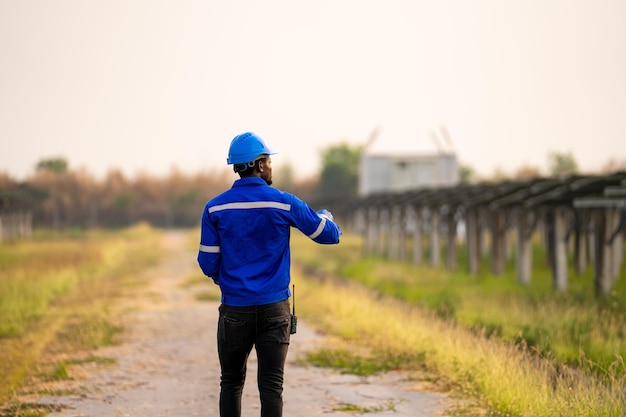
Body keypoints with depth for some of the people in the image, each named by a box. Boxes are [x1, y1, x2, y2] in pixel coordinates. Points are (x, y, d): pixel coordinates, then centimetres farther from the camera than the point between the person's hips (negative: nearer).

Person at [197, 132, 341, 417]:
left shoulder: (215, 208, -2)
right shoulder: (284, 203, -5)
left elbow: (208, 264, -1)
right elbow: (330, 235, 5)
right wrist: (325, 215, 29)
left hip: (234, 310, 1)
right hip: (274, 308, -1)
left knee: (231, 384, 15)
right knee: (271, 386, -1)